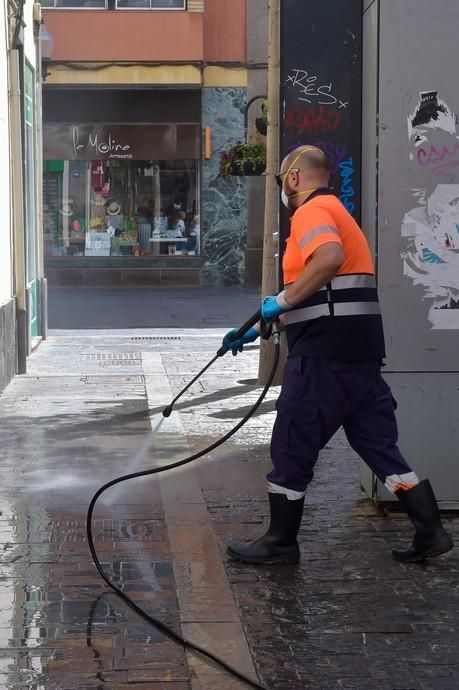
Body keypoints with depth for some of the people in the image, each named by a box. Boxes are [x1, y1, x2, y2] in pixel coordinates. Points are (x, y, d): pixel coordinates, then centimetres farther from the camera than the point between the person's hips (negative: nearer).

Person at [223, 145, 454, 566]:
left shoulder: (312, 210, -7)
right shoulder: (334, 211, 25)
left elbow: (330, 258, -31)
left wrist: (282, 301, -20)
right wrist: (258, 328, 29)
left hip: (325, 355, -9)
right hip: (359, 352, 9)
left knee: (292, 448, 3)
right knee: (378, 444, 12)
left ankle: (280, 542, 13)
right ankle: (430, 531, 10)